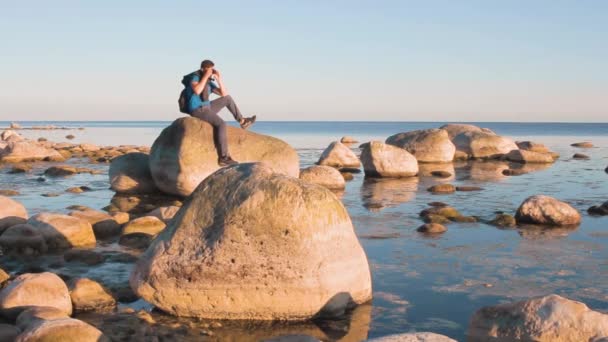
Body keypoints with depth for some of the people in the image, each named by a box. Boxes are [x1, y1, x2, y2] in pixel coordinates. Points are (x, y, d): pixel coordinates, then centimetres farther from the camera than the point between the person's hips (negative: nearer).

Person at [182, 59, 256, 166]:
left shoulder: (209, 82, 10)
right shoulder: (195, 77, -12)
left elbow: (224, 94, 10)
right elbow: (197, 91, -33)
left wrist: (219, 79, -1)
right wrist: (205, 76, -25)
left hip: (206, 108, 9)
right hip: (197, 110, -9)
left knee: (227, 98, 17)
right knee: (221, 124, -29)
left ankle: (242, 121, 26)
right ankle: (223, 158, -34)